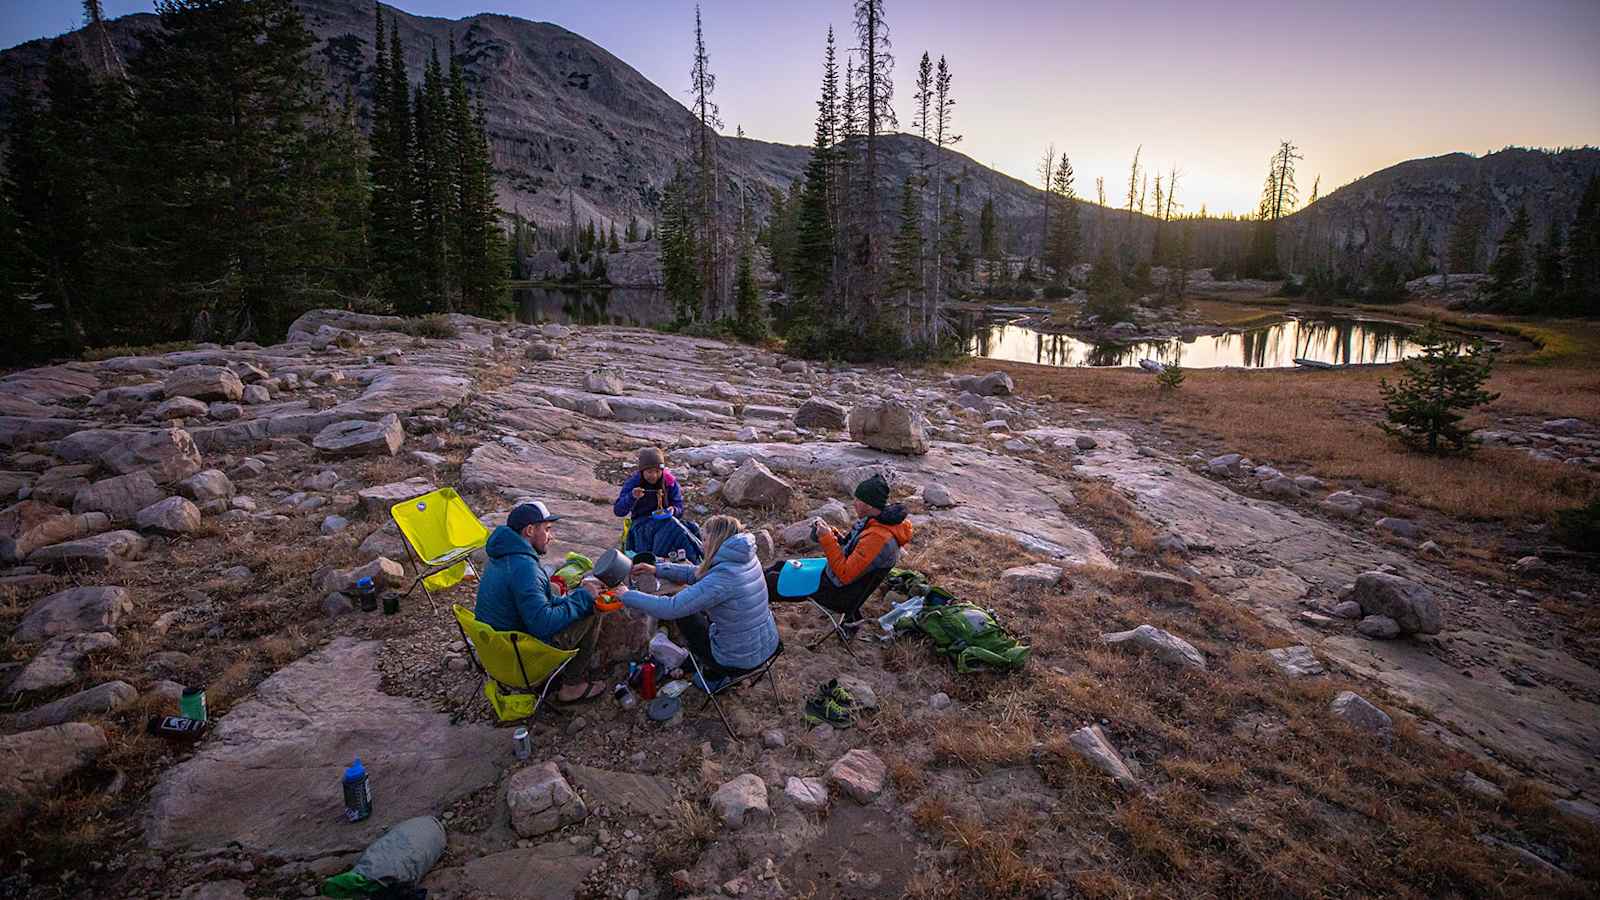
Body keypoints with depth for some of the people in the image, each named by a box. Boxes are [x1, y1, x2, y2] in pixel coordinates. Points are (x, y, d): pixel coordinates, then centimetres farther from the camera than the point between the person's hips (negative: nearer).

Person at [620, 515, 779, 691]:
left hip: (741, 661, -7)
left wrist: (627, 596, -11)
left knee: (684, 613, 11)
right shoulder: (747, 558, -3)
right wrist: (657, 570, 10)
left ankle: (713, 675, 22)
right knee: (697, 604, 21)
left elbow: (670, 608, -24)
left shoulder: (723, 578, -28)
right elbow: (697, 573, 11)